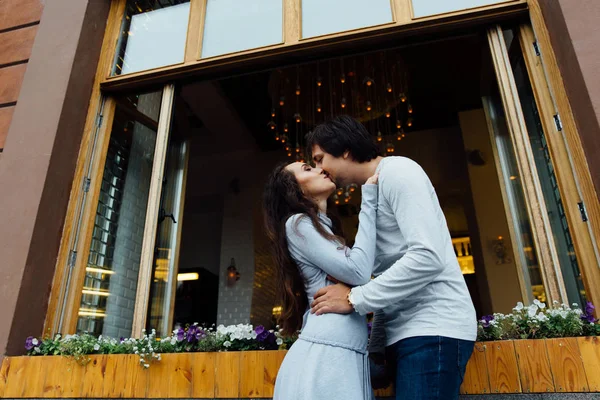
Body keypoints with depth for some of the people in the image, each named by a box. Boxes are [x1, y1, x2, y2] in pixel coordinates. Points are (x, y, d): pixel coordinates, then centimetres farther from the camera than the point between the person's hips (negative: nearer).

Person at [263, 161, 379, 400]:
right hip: (324, 355, -9)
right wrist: (369, 199, -10)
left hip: (346, 355, 9)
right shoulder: (297, 223, -5)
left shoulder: (325, 228, 23)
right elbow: (358, 271, -15)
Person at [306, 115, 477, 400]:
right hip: (406, 332, 9)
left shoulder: (396, 170, -7)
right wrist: (376, 345, 12)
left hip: (433, 328, -9)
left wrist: (354, 299, -15)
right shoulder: (373, 192, 20)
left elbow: (428, 257, -20)